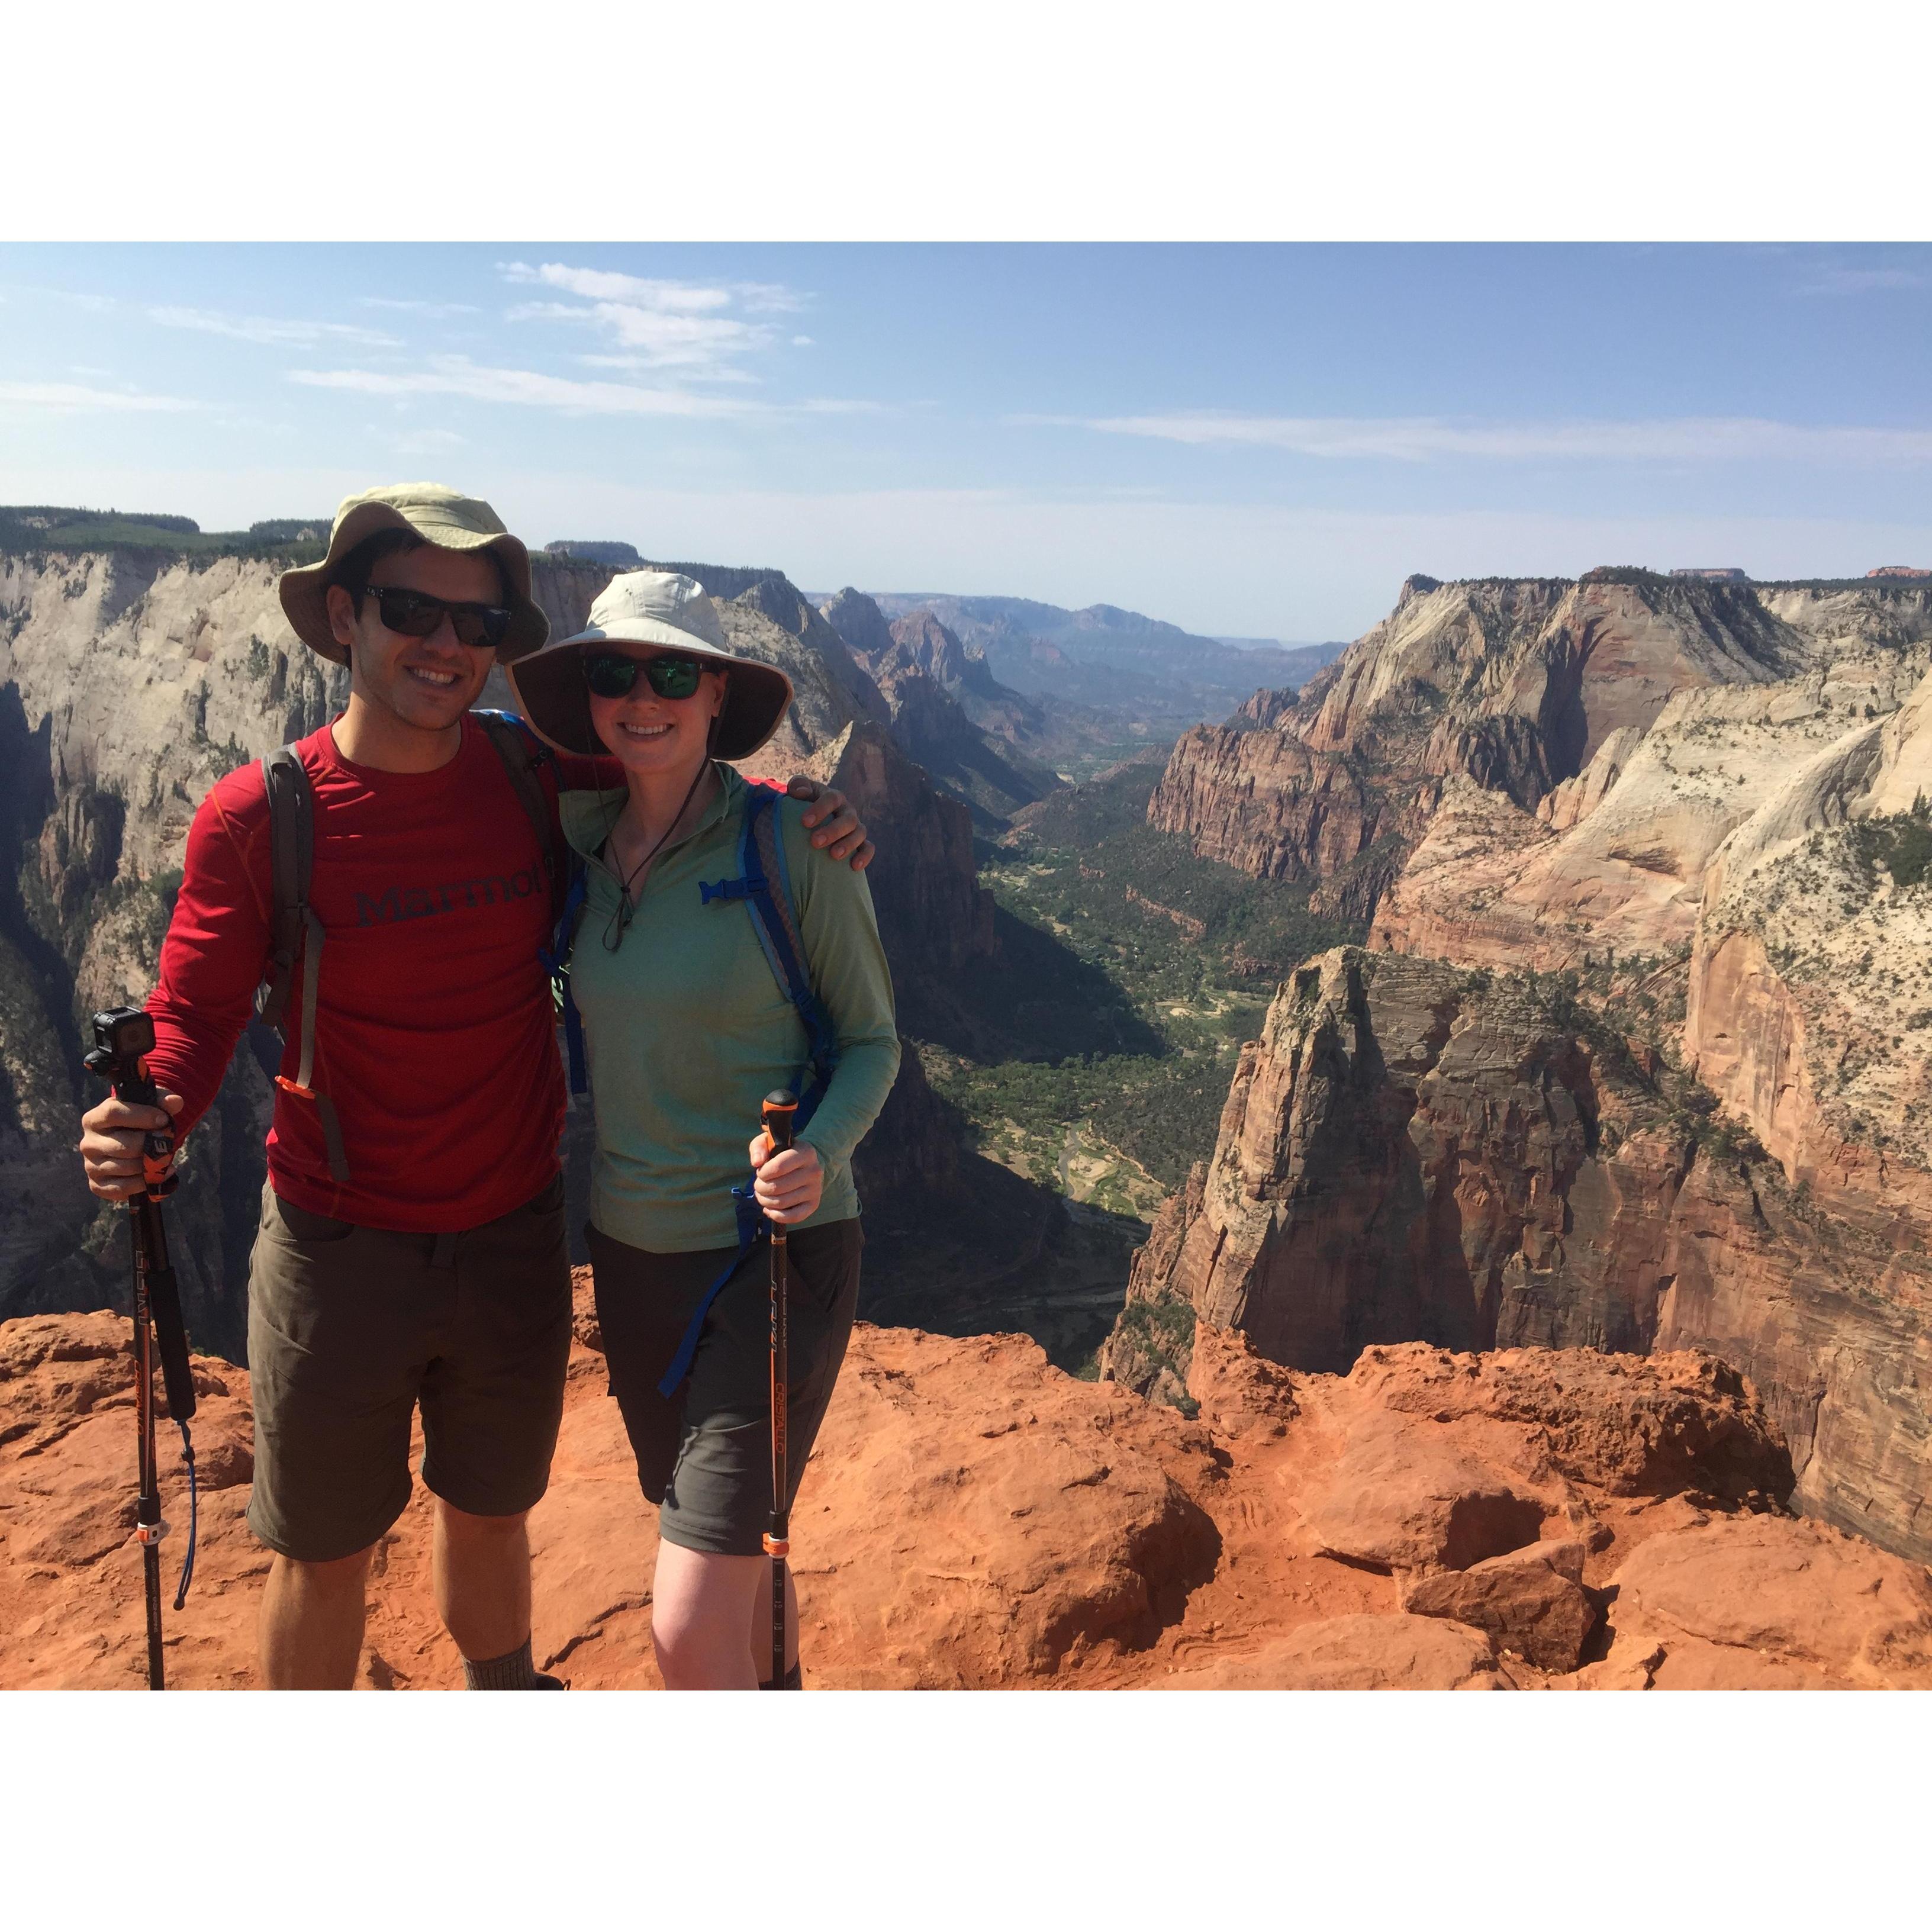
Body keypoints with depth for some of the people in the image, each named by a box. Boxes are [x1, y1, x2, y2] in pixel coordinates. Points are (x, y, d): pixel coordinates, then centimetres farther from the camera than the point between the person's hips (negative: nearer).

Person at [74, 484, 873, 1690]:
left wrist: (809, 817, -12)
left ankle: (504, 1691, 53)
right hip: (336, 1250, -2)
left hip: (514, 1239, 2)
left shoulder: (543, 779, -8)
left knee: (491, 1514, 25)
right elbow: (196, 1014, -8)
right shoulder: (257, 818, -14)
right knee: (324, 1554, 16)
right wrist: (145, 1121, -31)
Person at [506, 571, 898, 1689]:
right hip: (634, 1248, 6)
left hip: (775, 1253, -6)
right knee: (735, 1555, 24)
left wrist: (822, 1154, -25)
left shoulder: (793, 842, -15)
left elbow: (873, 1039, -7)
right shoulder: (581, 841, -1)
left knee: (691, 1628, -6)